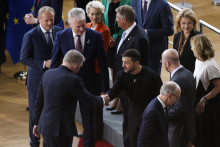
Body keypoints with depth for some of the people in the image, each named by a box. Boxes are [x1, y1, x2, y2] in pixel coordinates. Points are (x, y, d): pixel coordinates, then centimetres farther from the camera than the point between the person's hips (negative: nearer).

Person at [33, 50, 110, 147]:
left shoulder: (47, 74, 5)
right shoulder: (73, 80, -16)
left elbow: (39, 101, 11)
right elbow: (88, 98, -4)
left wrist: (36, 123, 19)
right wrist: (103, 101, 16)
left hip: (45, 126, 7)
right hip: (61, 129, -7)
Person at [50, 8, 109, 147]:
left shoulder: (96, 36, -9)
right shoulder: (61, 36, -8)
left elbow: (103, 64, -4)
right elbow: (55, 62, 0)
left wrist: (105, 89, -4)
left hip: (89, 85, 0)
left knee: (89, 121, 10)